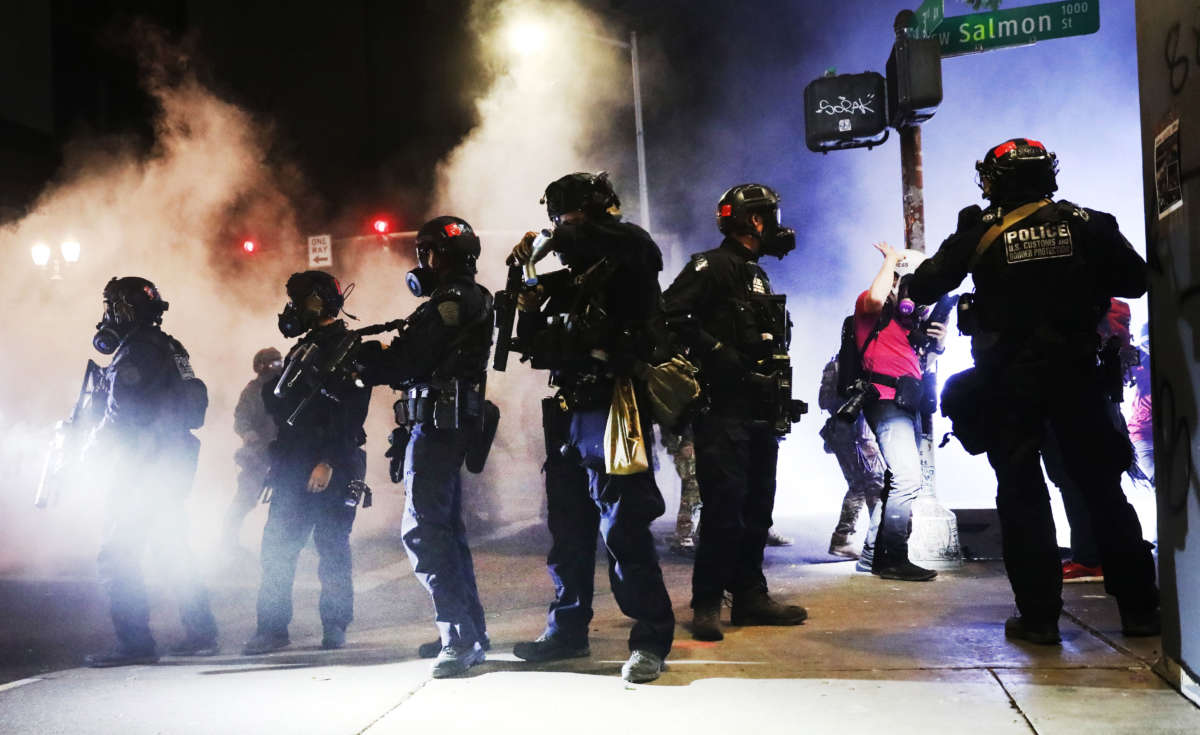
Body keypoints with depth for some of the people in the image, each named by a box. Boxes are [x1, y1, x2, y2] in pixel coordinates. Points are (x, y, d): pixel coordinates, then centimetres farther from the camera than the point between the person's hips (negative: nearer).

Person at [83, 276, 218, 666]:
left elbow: (121, 414, -16)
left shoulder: (135, 350, -12)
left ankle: (135, 643, -6)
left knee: (118, 555, -5)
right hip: (175, 463, 10)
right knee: (177, 550, 15)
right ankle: (201, 634, 18)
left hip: (144, 468, -9)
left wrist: (92, 453, -4)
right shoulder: (169, 348, 16)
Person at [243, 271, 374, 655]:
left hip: (331, 468, -8)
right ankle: (272, 628, 7)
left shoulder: (349, 349, -8)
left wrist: (329, 462, -24)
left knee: (332, 548, 0)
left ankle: (335, 627, 11)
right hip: (294, 465, 8)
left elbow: (350, 413, -18)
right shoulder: (303, 348, 19)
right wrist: (277, 460, 20)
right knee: (277, 547, 3)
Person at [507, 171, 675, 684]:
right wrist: (529, 301, 2)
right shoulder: (567, 277, 20)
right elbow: (537, 348, 20)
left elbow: (624, 243, -26)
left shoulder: (629, 256, 1)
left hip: (611, 408, -8)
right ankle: (568, 630, 24)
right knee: (568, 526, 13)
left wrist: (556, 240, -16)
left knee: (622, 524, -11)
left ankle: (651, 638, -5)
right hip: (567, 411, 8)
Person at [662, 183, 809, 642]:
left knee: (757, 506, 11)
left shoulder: (757, 275, 22)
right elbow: (671, 314, -20)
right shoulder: (712, 266, -6)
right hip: (723, 408, -9)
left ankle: (749, 596, 21)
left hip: (759, 410, 9)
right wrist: (716, 353, -21)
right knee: (724, 505, -10)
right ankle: (707, 604, -2)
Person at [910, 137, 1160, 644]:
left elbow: (923, 288, -4)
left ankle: (1039, 615, 4)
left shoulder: (981, 234, -4)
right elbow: (1135, 281, 6)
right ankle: (1139, 609, 15)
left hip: (1009, 379, -2)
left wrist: (917, 272, 17)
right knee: (1102, 488, 11)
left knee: (1022, 496, 5)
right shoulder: (1084, 223, 1)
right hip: (1075, 372, 2)